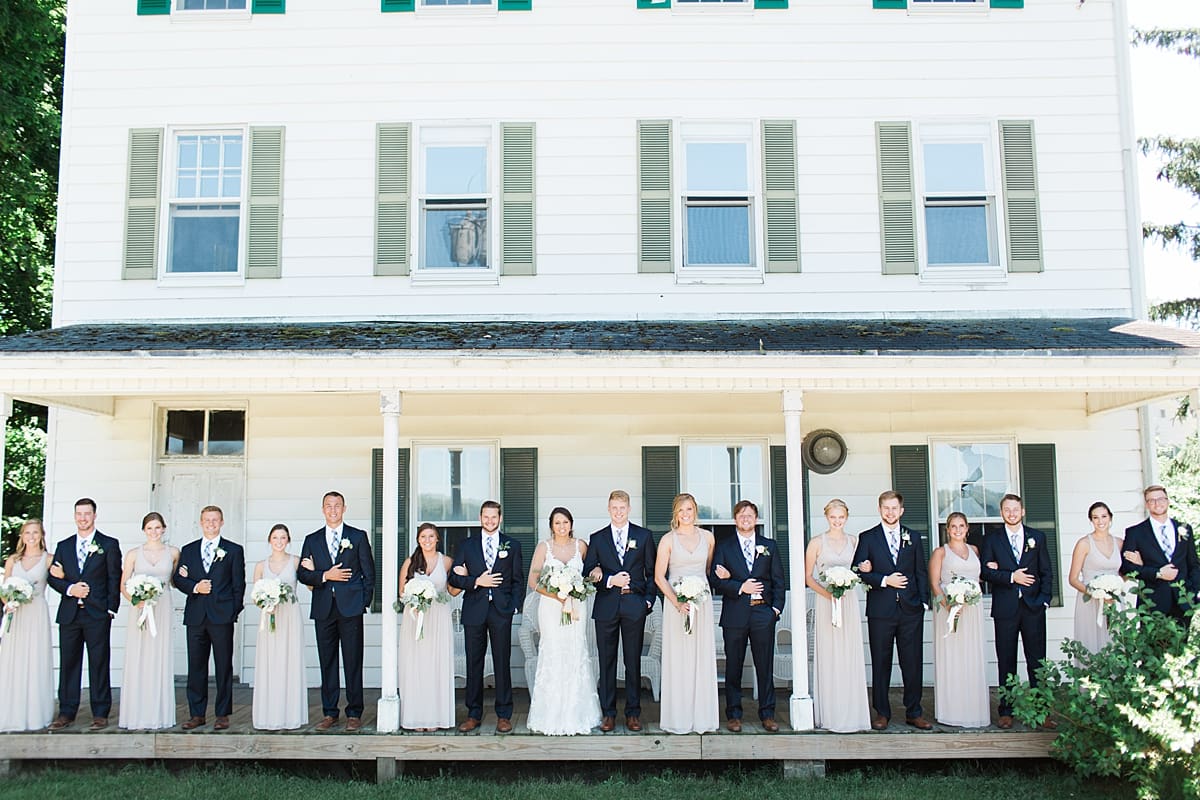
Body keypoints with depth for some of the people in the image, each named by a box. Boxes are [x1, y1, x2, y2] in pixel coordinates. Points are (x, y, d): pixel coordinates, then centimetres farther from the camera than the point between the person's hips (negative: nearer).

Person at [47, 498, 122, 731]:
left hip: (97, 614, -3)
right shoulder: (63, 546, 14)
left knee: (99, 664, 0)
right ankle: (66, 713, 15)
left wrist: (111, 609, -7)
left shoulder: (109, 545, 3)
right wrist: (70, 589, -10)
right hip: (69, 614, 4)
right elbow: (53, 578, 10)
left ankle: (100, 714, 5)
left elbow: (114, 579, 0)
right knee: (68, 663, 7)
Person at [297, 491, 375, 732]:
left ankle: (354, 714, 5)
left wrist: (364, 601, -2)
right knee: (327, 662, 6)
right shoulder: (312, 540, 13)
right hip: (323, 609, 3)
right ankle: (329, 713, 14)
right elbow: (302, 574, 7)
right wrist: (325, 576, -10)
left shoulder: (358, 537, 6)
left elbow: (369, 572, 6)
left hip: (350, 607, -2)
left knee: (353, 662, -1)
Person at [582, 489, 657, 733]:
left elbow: (651, 572, 7)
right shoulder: (597, 538, 8)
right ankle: (608, 713, 12)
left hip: (634, 605, -1)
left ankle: (633, 713, 14)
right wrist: (610, 580, -10)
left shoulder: (644, 536, 7)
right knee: (606, 661, 4)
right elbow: (588, 573, 5)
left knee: (633, 661, 5)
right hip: (606, 606, 1)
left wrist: (649, 599, -2)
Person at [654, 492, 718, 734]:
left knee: (703, 659, 4)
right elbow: (659, 576, -4)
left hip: (703, 602, 3)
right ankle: (678, 718, 8)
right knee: (678, 660, 0)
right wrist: (677, 603, -13)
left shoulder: (707, 536, 7)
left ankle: (702, 717, 13)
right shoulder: (668, 540, -2)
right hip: (676, 602, -2)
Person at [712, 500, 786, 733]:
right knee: (733, 666, 5)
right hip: (735, 614, -1)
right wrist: (740, 587, -13)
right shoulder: (723, 547, 7)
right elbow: (715, 579, -1)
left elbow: (778, 580, 10)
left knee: (765, 665, 3)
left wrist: (777, 607, -1)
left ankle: (767, 714, 13)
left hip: (763, 612, 1)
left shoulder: (769, 546, 12)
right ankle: (733, 714, 13)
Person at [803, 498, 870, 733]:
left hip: (849, 602, 3)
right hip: (825, 603, -3)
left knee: (850, 657, 1)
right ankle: (830, 715, 3)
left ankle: (851, 713, 9)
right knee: (828, 657, -3)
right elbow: (808, 577, 2)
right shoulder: (816, 543, 2)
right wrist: (826, 592, -12)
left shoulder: (855, 541, 11)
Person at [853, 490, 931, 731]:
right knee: (881, 663, 4)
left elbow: (921, 572, 12)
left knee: (913, 663, 4)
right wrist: (884, 580, -14)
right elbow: (859, 572, -2)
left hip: (911, 610, 2)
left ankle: (914, 713, 14)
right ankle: (882, 713, 13)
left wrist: (923, 600, 3)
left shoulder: (913, 538, 12)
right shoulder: (867, 538, 4)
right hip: (880, 610, -2)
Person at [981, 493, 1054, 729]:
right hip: (1005, 608, -1)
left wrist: (1044, 599, -2)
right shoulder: (991, 539, 7)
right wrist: (1011, 577, -14)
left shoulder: (1037, 537, 11)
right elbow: (986, 571, -2)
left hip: (1033, 607, 1)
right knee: (1006, 663, 4)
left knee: (1037, 661, 2)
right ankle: (1006, 712, 10)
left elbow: (1046, 572, 9)